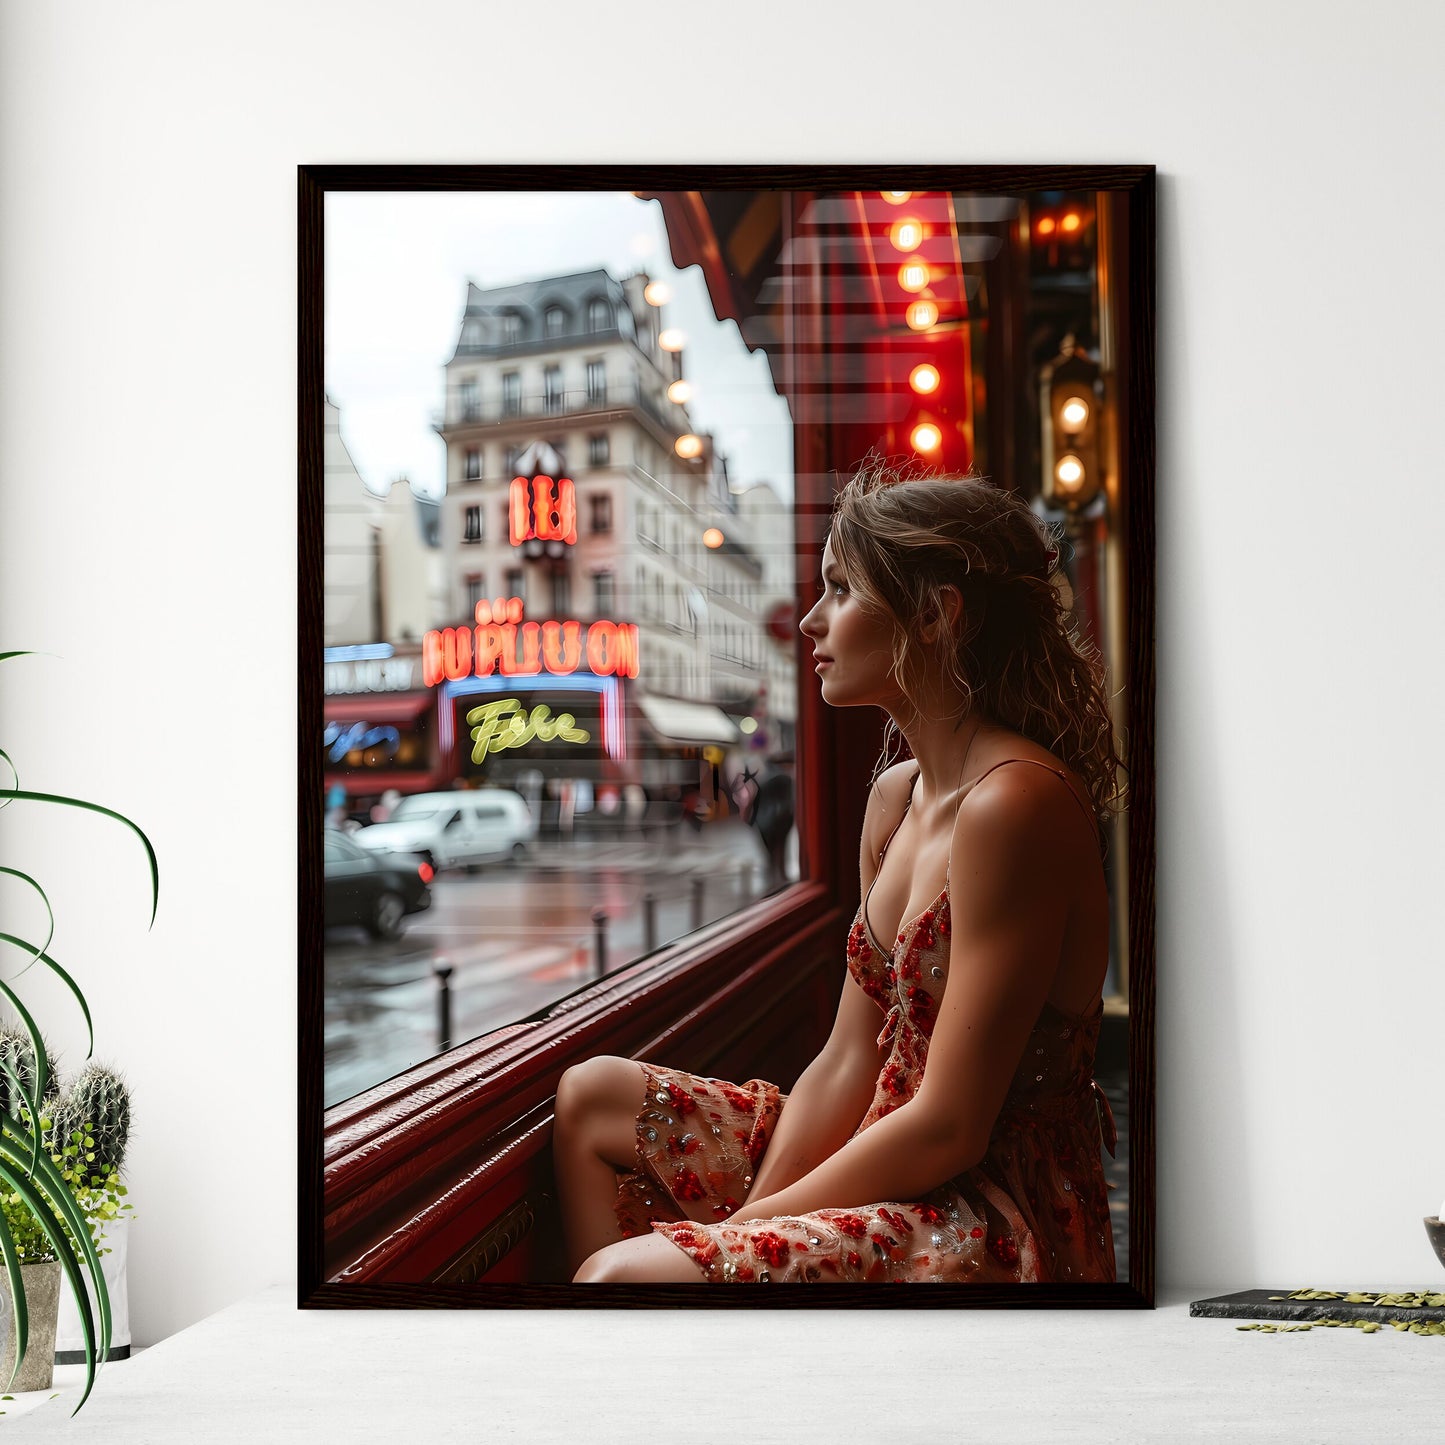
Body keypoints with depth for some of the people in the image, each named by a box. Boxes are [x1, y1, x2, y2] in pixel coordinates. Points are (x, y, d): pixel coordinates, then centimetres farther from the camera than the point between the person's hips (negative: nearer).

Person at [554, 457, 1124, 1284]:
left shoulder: (1014, 803, -22)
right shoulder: (896, 795, 7)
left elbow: (949, 1128, -22)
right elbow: (849, 1063, 6)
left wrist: (737, 1232, -14)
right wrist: (747, 1222, -6)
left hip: (995, 1225, -9)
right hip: (896, 1159, 9)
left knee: (619, 1273, -25)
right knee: (590, 1099, 14)